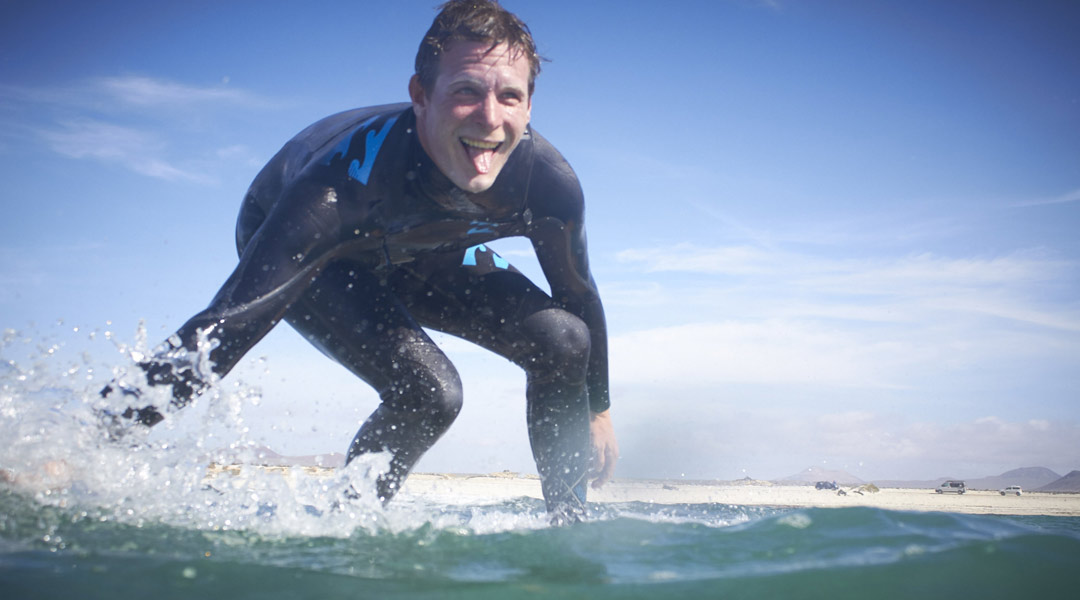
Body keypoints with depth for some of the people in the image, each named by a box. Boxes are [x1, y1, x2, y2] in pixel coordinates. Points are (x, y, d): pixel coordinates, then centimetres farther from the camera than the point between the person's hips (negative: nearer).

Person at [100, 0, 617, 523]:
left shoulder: (547, 178, -30)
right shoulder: (352, 172, -44)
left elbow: (580, 298, -9)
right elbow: (231, 323, -47)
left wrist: (598, 410, 2)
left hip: (418, 253, 5)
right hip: (303, 251, -4)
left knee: (562, 343, -11)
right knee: (427, 390, -27)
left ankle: (568, 527, 5)